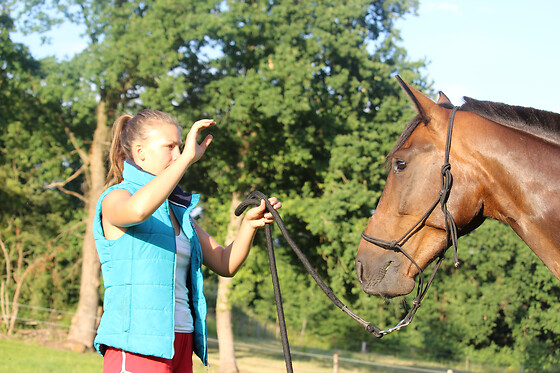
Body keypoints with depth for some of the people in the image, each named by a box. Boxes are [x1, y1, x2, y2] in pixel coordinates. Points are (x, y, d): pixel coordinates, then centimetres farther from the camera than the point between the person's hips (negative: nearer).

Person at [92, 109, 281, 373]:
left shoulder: (178, 210, 19)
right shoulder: (116, 198, -3)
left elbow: (225, 264, 17)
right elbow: (138, 210, -29)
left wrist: (250, 224, -1)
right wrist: (187, 158, -24)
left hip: (180, 345, 8)